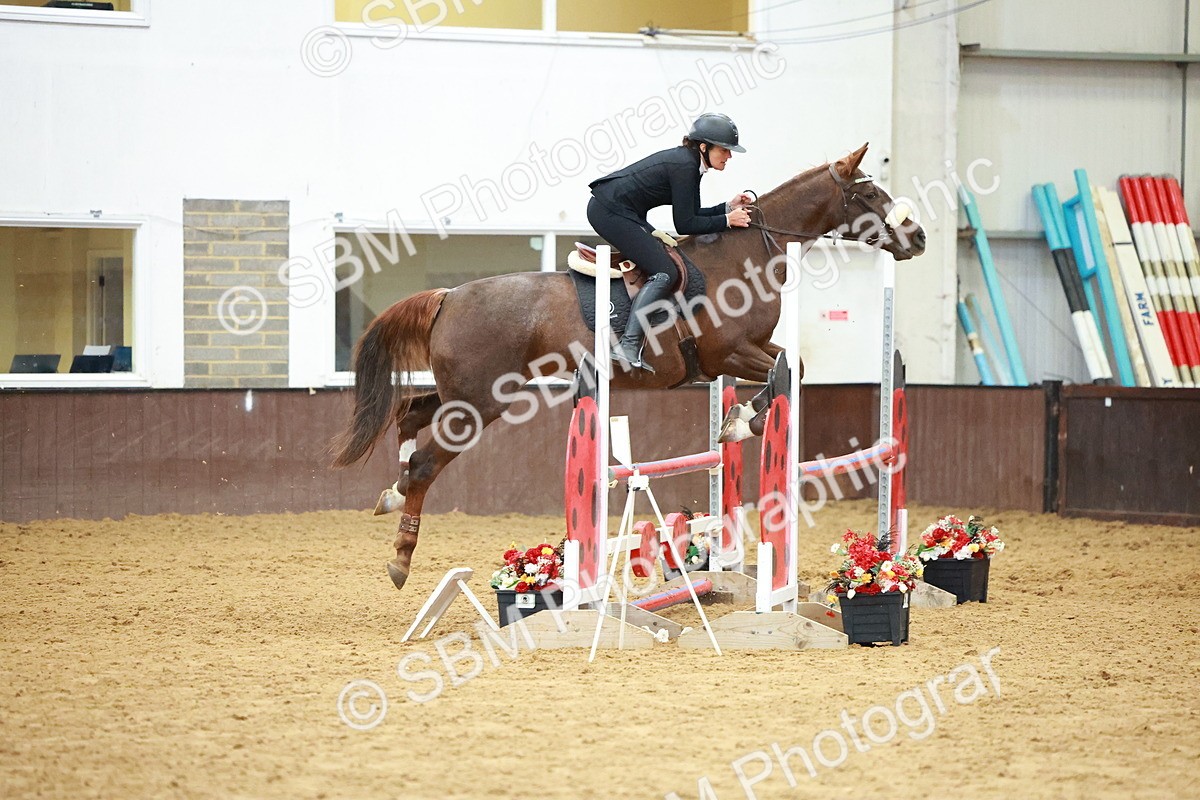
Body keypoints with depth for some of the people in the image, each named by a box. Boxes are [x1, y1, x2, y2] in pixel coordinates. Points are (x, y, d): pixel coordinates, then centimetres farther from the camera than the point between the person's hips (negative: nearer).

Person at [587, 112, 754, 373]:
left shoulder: (690, 164, 12)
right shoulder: (683, 166, -18)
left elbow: (692, 215, 17)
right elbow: (685, 225, -16)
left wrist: (728, 207, 8)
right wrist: (727, 220, -10)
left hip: (611, 209, 11)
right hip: (611, 212, -11)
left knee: (668, 253, 17)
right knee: (664, 273, -13)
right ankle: (628, 345, -20)